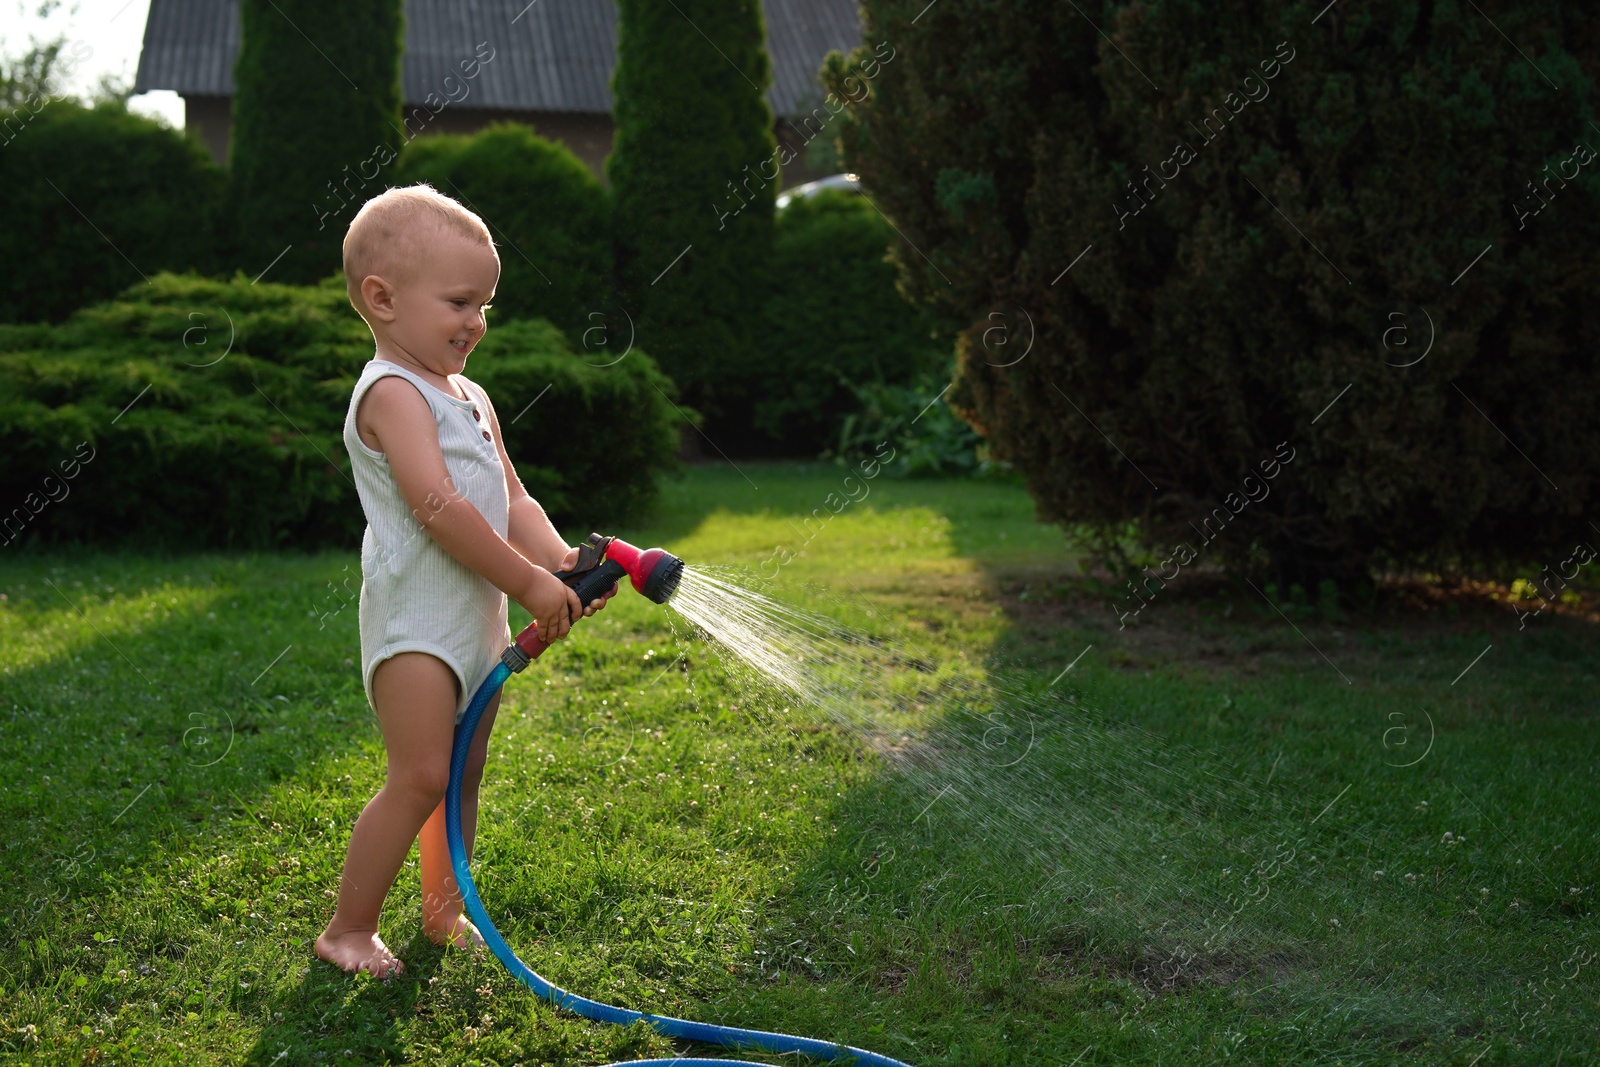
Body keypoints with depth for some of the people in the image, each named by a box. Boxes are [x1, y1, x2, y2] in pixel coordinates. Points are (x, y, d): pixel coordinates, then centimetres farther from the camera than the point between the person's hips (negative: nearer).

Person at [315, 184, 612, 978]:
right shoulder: (393, 392, -13)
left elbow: (511, 500, 15)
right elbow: (438, 507, -22)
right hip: (415, 618, -9)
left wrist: (559, 558, -4)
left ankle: (443, 912, 28)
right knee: (420, 778, -12)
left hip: (478, 616, 9)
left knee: (464, 774, 15)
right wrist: (529, 583, -19)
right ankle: (348, 929, 0)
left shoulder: (470, 397, 17)